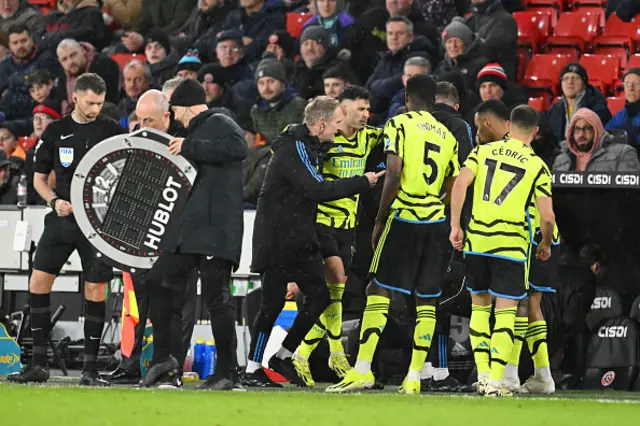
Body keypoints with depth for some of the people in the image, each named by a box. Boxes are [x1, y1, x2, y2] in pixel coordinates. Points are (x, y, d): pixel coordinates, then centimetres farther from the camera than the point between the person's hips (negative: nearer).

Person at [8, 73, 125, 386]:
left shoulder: (112, 131, 3)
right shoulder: (56, 132, 6)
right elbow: (39, 178, 11)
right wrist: (55, 201, -7)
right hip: (62, 219, 2)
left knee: (95, 289, -3)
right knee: (39, 281, -5)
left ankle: (90, 368, 3)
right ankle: (38, 364, 2)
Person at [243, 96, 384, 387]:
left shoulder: (309, 146, 13)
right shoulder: (292, 149, -18)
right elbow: (317, 189, -26)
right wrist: (362, 183, -19)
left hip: (301, 240, 9)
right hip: (277, 240, -9)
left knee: (320, 295, 4)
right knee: (273, 303, -6)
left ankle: (283, 356, 14)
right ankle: (253, 369, 1)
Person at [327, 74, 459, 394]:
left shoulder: (399, 124, -2)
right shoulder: (448, 137, 14)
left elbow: (393, 176, -12)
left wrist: (380, 220, -4)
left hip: (403, 216, -5)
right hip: (436, 223, 5)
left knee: (379, 292, -3)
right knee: (426, 301, 5)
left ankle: (362, 370, -11)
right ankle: (414, 378, 3)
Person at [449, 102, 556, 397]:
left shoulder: (483, 151, 7)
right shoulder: (537, 166, 1)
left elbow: (460, 184, -6)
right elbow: (547, 216, -4)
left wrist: (455, 226, 0)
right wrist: (545, 245, 15)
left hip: (476, 240, 3)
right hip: (511, 245, -3)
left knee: (479, 304, 16)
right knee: (505, 311, 1)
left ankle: (482, 374, 12)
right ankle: (495, 381, -6)